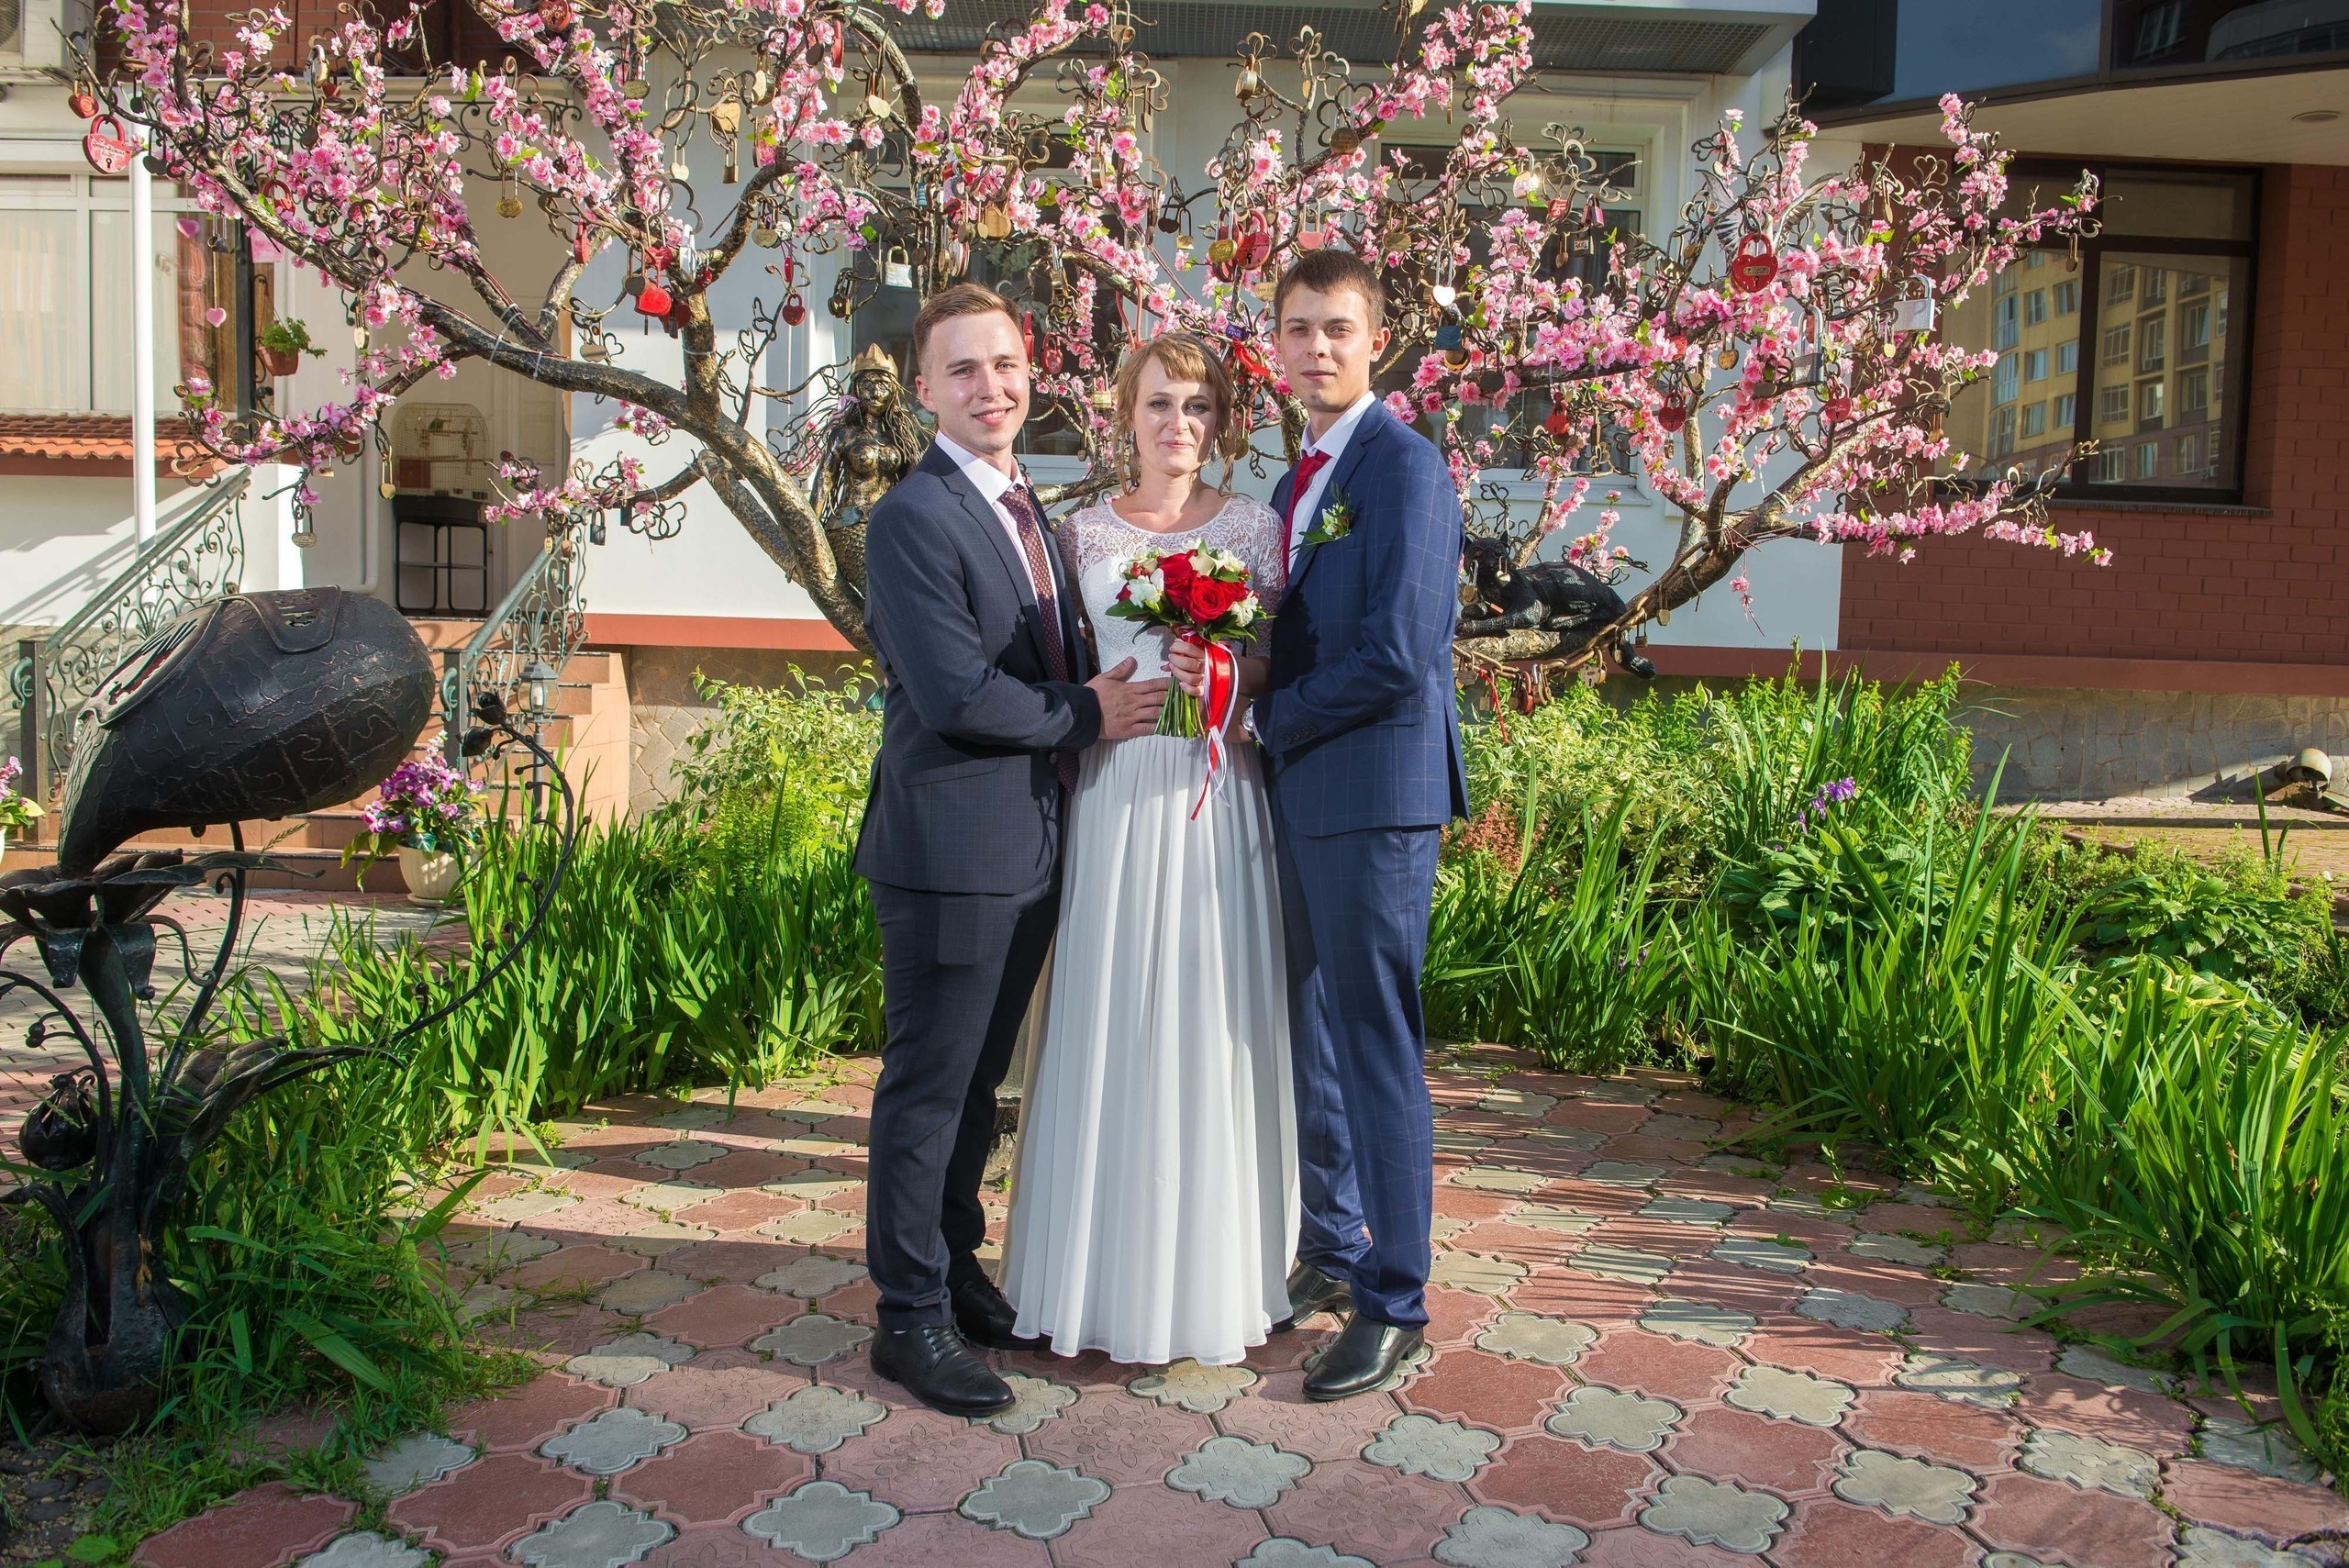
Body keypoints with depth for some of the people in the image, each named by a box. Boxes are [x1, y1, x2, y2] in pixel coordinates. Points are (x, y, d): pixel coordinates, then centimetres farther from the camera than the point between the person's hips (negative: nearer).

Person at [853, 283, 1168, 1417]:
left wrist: (1126, 687, -1)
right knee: (928, 1086, 3)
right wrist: (1086, 716, -10)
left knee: (977, 1080, 19)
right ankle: (911, 1317, 16)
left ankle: (955, 1269, 34)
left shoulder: (1027, 512, 16)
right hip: (950, 846, -8)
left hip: (1030, 846, 8)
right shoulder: (913, 518, -13)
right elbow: (953, 695, -22)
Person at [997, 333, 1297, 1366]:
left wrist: (1228, 669, -13)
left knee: (1215, 1028, 3)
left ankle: (1217, 1273, 18)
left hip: (1218, 798, 0)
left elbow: (1277, 668, 6)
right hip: (1111, 794, 1)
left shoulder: (1253, 527, 8)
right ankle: (1105, 1275, 16)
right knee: (1109, 1027, 2)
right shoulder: (1085, 532, 10)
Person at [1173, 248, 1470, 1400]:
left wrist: (1270, 717, -8)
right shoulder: (1298, 478, 17)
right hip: (1301, 795, 9)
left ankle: (1394, 1302, 13)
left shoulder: (1404, 466, -11)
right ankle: (1331, 1254, 32)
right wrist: (1220, 673, -1)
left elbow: (1397, 656, -19)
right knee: (1311, 1043, 16)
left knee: (1380, 1053, -1)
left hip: (1373, 796, -9)